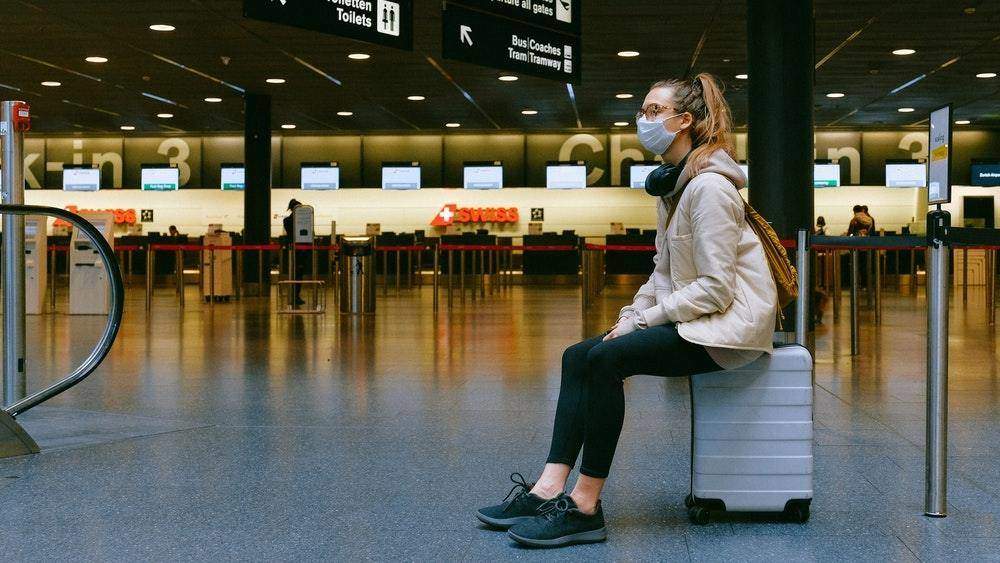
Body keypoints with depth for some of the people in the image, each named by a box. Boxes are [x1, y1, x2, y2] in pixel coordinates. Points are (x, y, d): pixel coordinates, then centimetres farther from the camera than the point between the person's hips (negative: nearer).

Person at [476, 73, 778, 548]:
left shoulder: (709, 187, -17)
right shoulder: (672, 184, 14)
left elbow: (715, 288, -21)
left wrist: (645, 320, -16)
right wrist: (631, 315, 1)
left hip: (731, 321, -10)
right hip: (691, 316, 10)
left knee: (605, 358, -25)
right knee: (577, 357, -3)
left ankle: (585, 506, -21)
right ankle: (549, 489, -11)